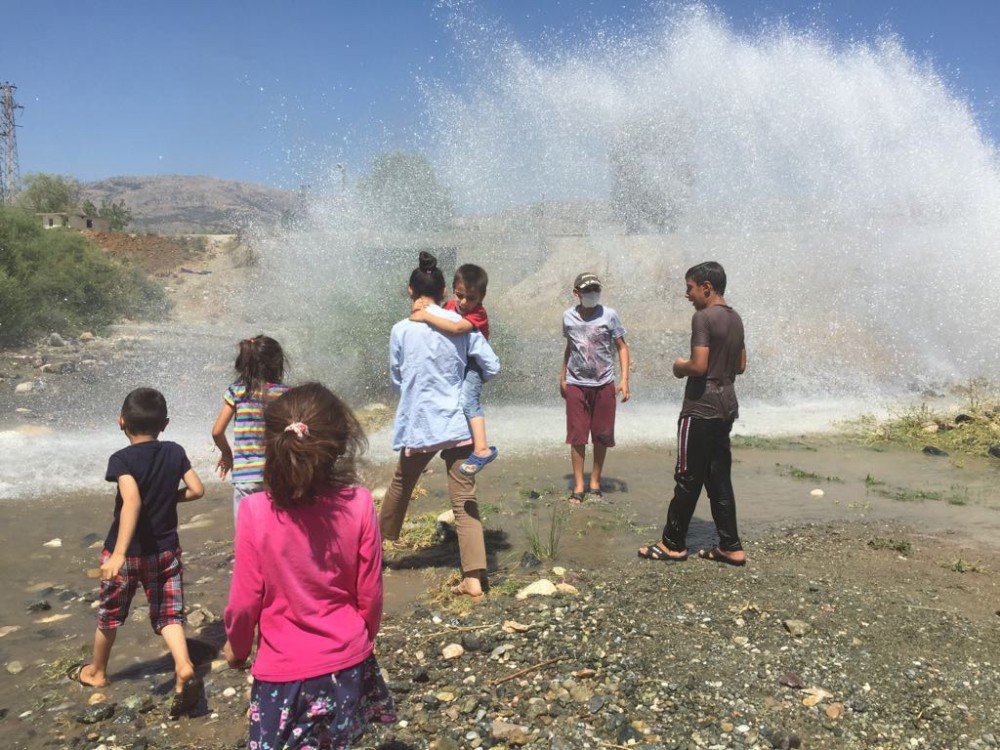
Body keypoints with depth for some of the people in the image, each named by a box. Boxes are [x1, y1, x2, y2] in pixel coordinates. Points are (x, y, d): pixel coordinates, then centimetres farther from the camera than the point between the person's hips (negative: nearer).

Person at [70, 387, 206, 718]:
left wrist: (118, 553, -37)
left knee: (109, 614, 19)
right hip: (166, 551, 3)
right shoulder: (175, 452, -5)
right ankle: (184, 669, -14)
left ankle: (96, 671, 41)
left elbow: (132, 500, -32)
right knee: (168, 615, 7)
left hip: (126, 552, -2)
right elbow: (197, 490, -2)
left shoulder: (122, 459, -17)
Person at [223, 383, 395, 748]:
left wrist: (236, 645, 11)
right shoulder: (359, 504, -16)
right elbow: (369, 593, -7)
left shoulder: (256, 512, -20)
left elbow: (246, 599, -10)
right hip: (346, 662, 2)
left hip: (282, 667, -2)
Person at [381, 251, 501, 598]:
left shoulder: (401, 330, -6)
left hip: (418, 424, -1)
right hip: (458, 423, 1)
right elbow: (492, 367, 2)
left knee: (401, 485, 23)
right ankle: (474, 578, -2)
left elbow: (396, 379, 5)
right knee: (465, 500, 2)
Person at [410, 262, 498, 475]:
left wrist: (425, 316, -39)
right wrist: (422, 306, -13)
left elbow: (455, 328, -41)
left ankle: (482, 449, -28)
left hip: (472, 366, -9)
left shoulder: (478, 314, -24)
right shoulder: (450, 305, 0)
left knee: (467, 400, -27)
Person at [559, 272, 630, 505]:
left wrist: (624, 379, -9)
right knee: (577, 437, 0)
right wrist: (562, 377, 18)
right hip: (576, 385, 1)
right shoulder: (568, 317, 3)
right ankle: (578, 487, 9)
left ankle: (595, 483, 21)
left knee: (602, 436, 7)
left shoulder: (609, 316, -4)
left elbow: (622, 347, 0)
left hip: (603, 385, -1)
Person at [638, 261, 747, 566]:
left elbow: (698, 366, -21)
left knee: (688, 479, 0)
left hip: (700, 408, -9)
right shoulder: (735, 318, 13)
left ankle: (673, 544, 11)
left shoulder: (703, 317, -14)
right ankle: (730, 547, 15)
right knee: (719, 478, 12)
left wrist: (681, 366, -2)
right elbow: (740, 366, 18)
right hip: (727, 406, 9)